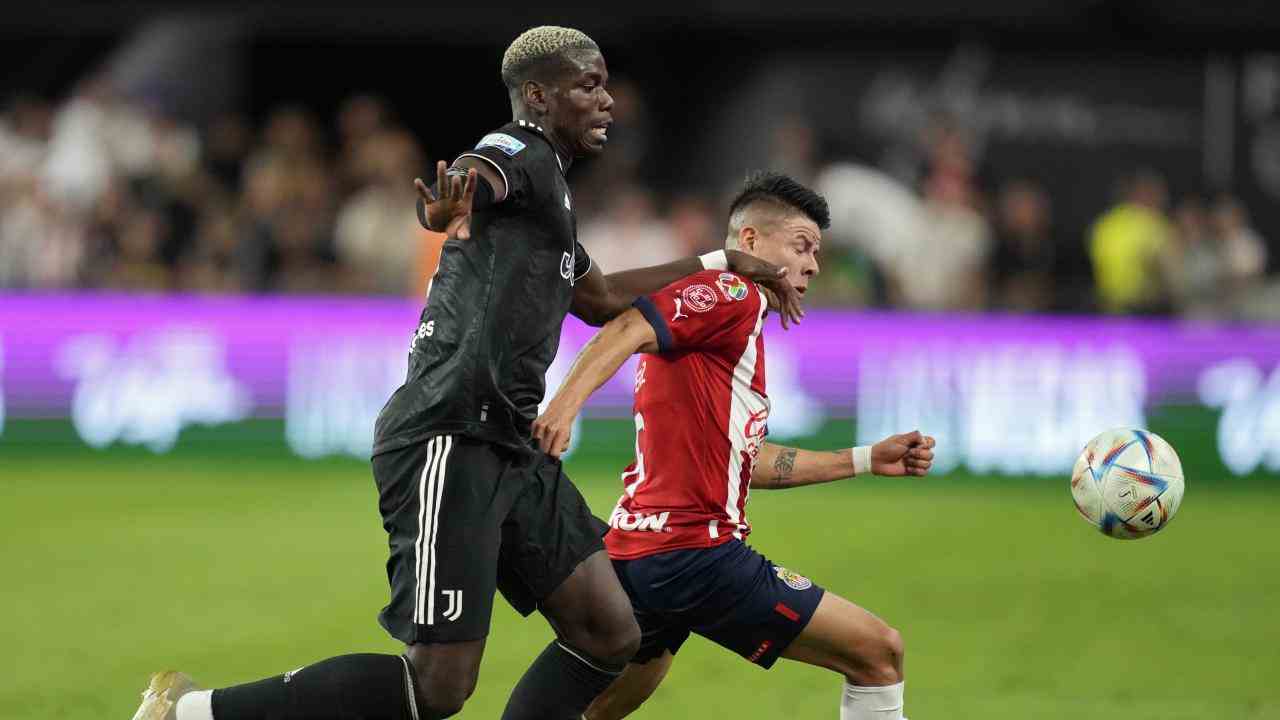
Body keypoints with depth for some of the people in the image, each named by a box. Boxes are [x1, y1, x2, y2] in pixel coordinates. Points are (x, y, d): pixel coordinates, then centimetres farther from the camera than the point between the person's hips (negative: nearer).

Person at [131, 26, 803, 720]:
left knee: (609, 636, 4)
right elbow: (468, 179, -31)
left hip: (507, 450, 10)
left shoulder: (545, 187, 24)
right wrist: (450, 208, -55)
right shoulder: (522, 152, -6)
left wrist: (722, 262, 42)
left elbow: (602, 298, 40)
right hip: (449, 440, -10)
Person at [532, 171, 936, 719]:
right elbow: (628, 330, -22)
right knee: (879, 653, -6)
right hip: (694, 552, -10)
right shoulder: (733, 295, -6)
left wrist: (867, 460, 30)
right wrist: (567, 401, -39)